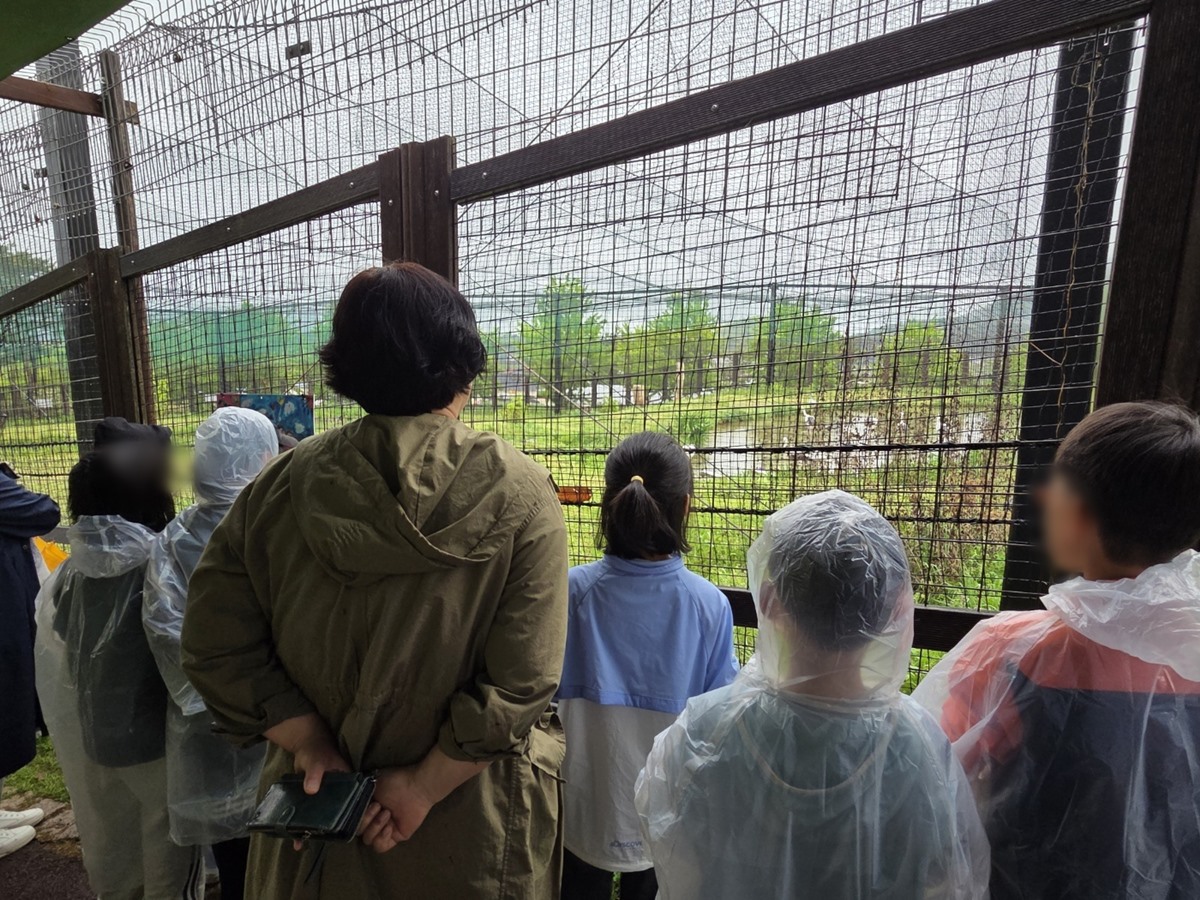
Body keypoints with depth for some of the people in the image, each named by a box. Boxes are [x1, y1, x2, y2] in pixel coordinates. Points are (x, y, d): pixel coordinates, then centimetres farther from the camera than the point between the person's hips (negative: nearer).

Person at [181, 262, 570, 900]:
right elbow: (518, 684, -23)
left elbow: (216, 645, -8)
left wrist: (311, 743, -6)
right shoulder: (518, 496, -21)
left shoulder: (281, 485, -11)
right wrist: (425, 787, -12)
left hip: (319, 797, 3)